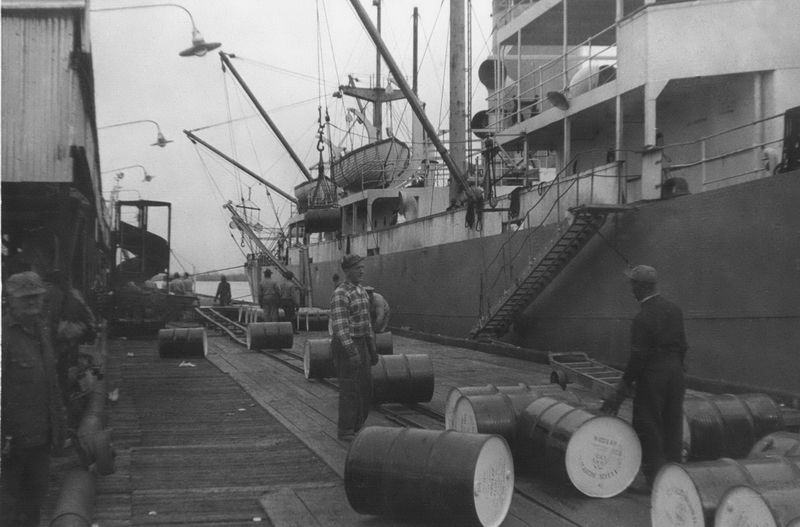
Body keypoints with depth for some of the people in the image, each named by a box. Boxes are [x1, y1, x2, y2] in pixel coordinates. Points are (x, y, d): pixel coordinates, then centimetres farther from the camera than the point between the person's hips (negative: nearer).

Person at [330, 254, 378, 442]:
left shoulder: (361, 292, 12)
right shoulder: (340, 295, -18)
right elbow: (339, 326, -23)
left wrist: (372, 349, 17)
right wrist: (352, 353, -28)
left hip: (360, 344, 9)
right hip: (345, 346, -9)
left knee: (365, 389, 11)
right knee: (350, 389, -4)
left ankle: (357, 426, 22)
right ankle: (346, 432, 6)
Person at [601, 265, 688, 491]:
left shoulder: (642, 318, -17)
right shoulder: (674, 310, 6)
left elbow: (638, 356, -18)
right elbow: (682, 345, 12)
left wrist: (624, 386, -11)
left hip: (652, 374, -7)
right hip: (675, 371, 8)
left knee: (648, 427, 3)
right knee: (673, 424, 13)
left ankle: (654, 479, 5)